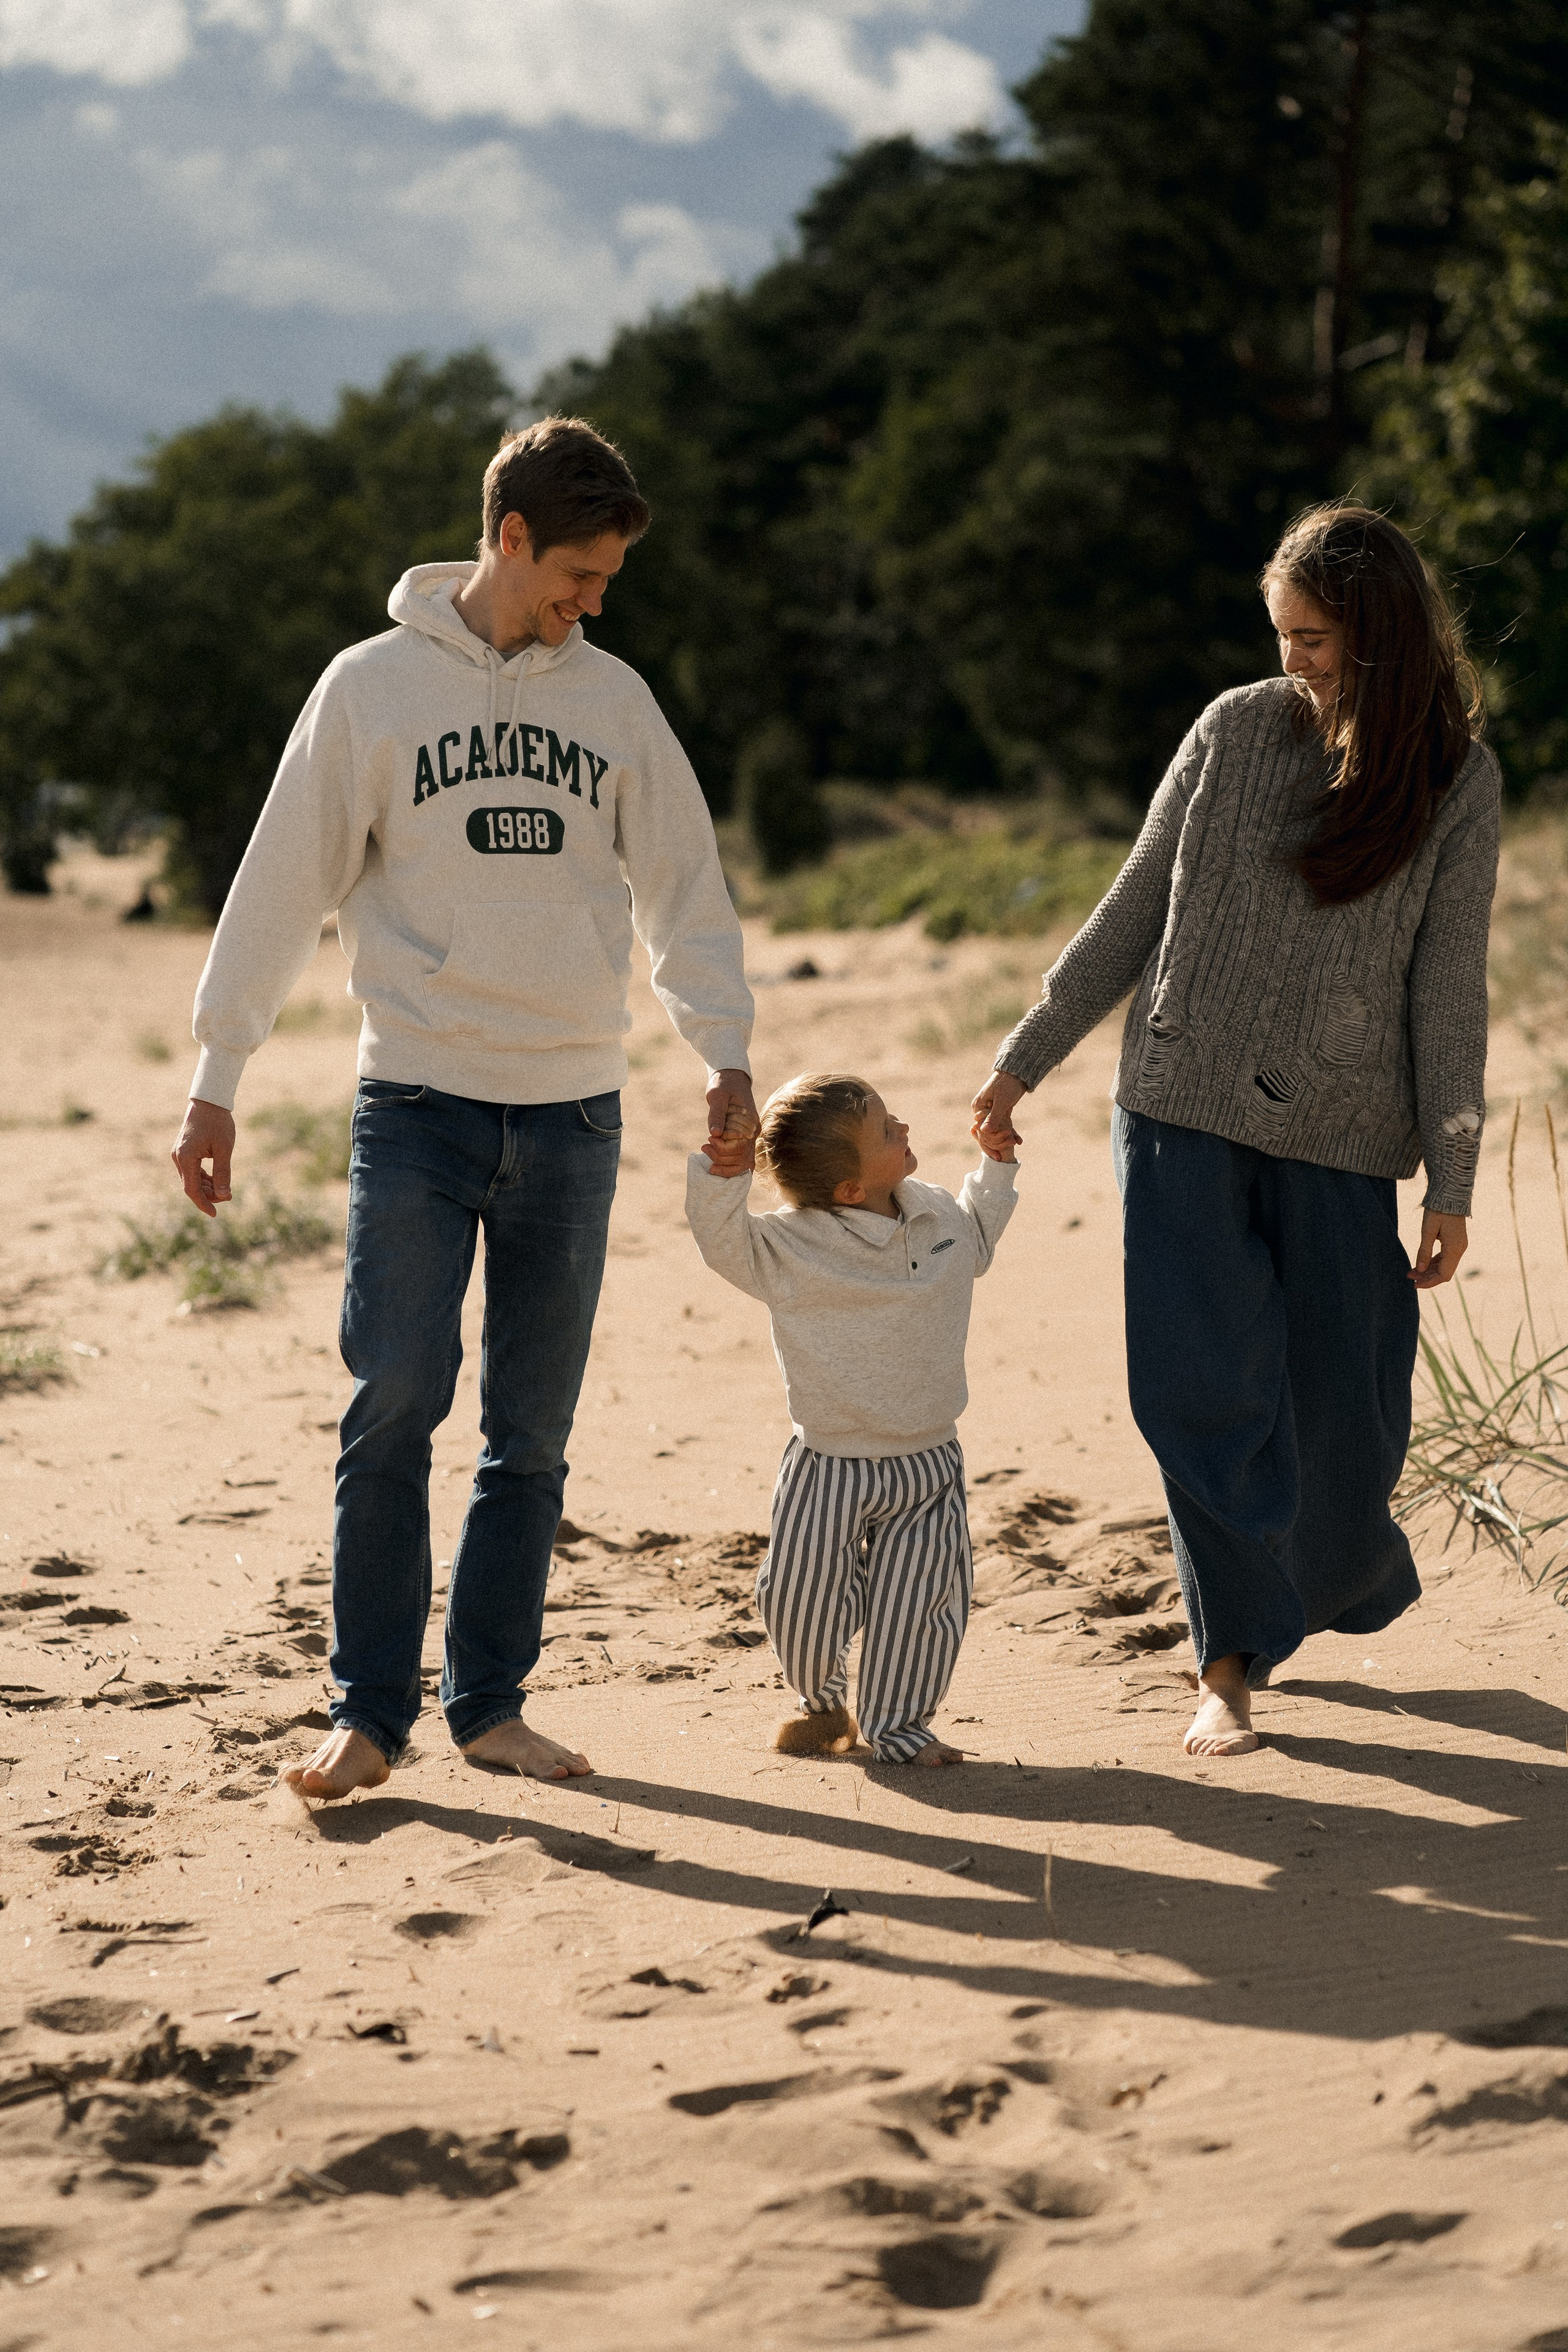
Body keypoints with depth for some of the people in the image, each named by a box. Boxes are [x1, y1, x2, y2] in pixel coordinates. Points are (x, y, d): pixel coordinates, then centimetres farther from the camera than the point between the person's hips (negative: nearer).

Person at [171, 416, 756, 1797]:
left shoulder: (615, 698, 9)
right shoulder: (375, 685, 0)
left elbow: (684, 887, 12)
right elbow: (283, 888, 1)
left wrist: (725, 1049, 0)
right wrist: (217, 1078, -2)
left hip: (572, 1111, 3)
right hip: (417, 1098, -3)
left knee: (533, 1428, 6)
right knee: (396, 1400, -9)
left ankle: (492, 1702, 14)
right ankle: (369, 1709, 0)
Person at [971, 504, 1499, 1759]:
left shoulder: (1456, 782, -1)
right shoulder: (1237, 729, 2)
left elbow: (1447, 992, -1)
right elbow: (1135, 910, 9)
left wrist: (1453, 1183, -3)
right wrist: (1027, 1055, 9)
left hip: (1337, 1138, -1)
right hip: (1182, 1106, 1)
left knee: (1338, 1408, 4)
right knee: (1200, 1384, -7)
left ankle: (1351, 1583, 35)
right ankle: (1236, 1659, 3)